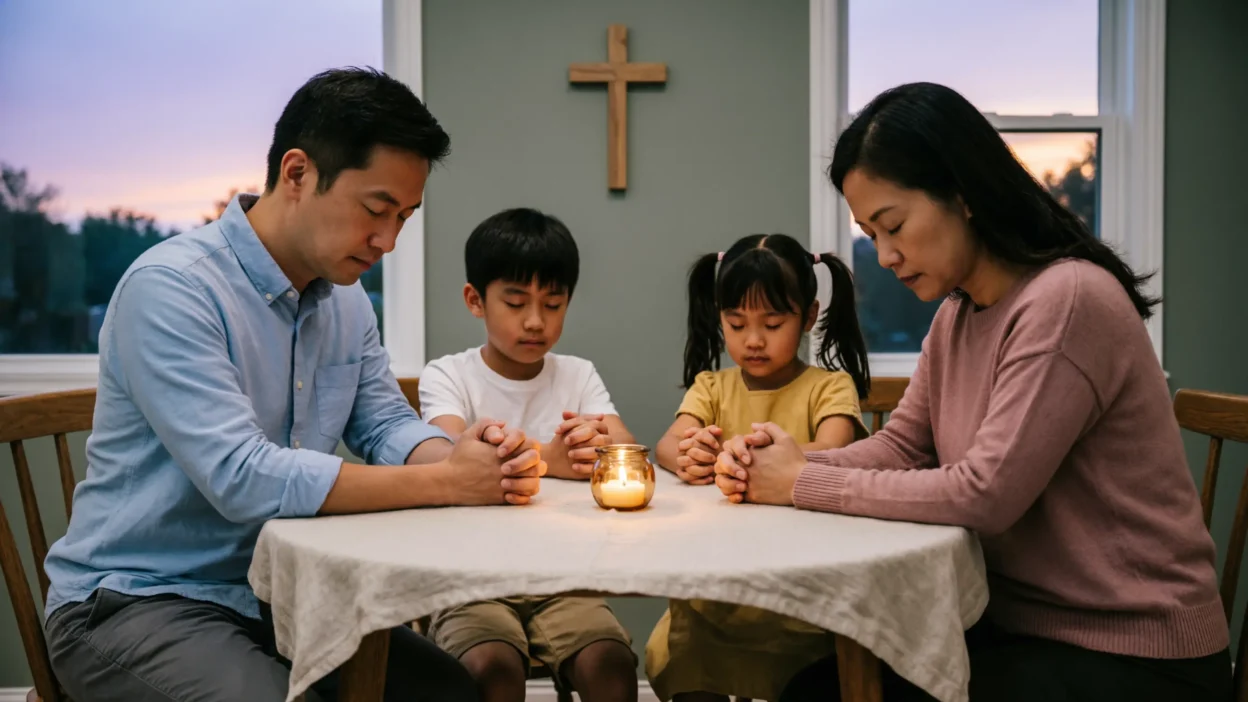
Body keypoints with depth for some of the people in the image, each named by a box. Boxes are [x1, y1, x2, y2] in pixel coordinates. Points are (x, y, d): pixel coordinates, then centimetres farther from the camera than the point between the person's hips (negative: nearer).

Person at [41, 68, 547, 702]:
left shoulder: (345, 299, 6)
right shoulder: (171, 287, -22)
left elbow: (387, 424, 7)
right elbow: (245, 479, -29)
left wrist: (474, 459, -17)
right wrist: (447, 482, -25)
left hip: (274, 597, 7)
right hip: (136, 602, -7)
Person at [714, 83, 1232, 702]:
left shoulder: (1067, 300, -22)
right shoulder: (956, 313, 7)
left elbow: (984, 495, -25)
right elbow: (902, 446, 5)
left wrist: (805, 483, -18)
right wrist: (787, 464, -13)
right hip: (1019, 620, 7)